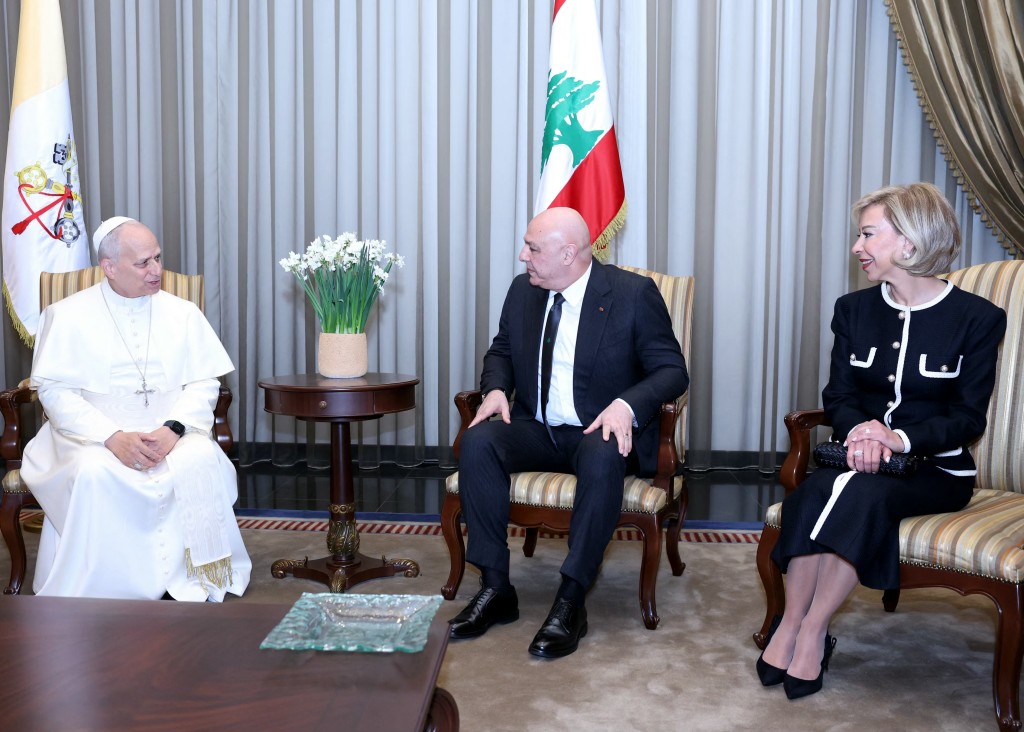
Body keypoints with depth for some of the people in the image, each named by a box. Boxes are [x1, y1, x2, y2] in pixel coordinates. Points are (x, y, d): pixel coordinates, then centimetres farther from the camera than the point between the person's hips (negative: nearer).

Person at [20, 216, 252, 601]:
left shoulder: (183, 313, 11)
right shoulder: (66, 316, 5)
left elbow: (204, 384, 5)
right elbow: (54, 390, -4)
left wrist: (173, 429, -16)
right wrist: (113, 437, -19)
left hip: (170, 434, 1)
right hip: (91, 435, -1)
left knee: (200, 461, -31)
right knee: (94, 472, -34)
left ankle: (193, 584, -18)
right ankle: (101, 598, -19)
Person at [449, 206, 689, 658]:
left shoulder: (633, 294, -8)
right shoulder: (523, 291, 7)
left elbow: (672, 370, -8)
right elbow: (501, 351, 20)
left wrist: (627, 405, -28)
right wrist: (496, 388, -4)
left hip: (602, 432, -4)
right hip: (537, 430, 5)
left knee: (603, 457, -39)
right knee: (477, 442, -24)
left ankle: (571, 603, -30)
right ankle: (496, 589, -18)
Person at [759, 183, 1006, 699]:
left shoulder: (977, 318, -3)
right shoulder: (854, 309, 10)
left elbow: (967, 417, -6)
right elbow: (838, 396, 5)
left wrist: (900, 438, -24)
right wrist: (859, 430, -19)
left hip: (935, 468, -3)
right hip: (862, 456, 3)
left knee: (864, 495, -35)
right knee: (814, 488, -31)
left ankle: (810, 631, -22)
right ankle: (791, 627, -23)